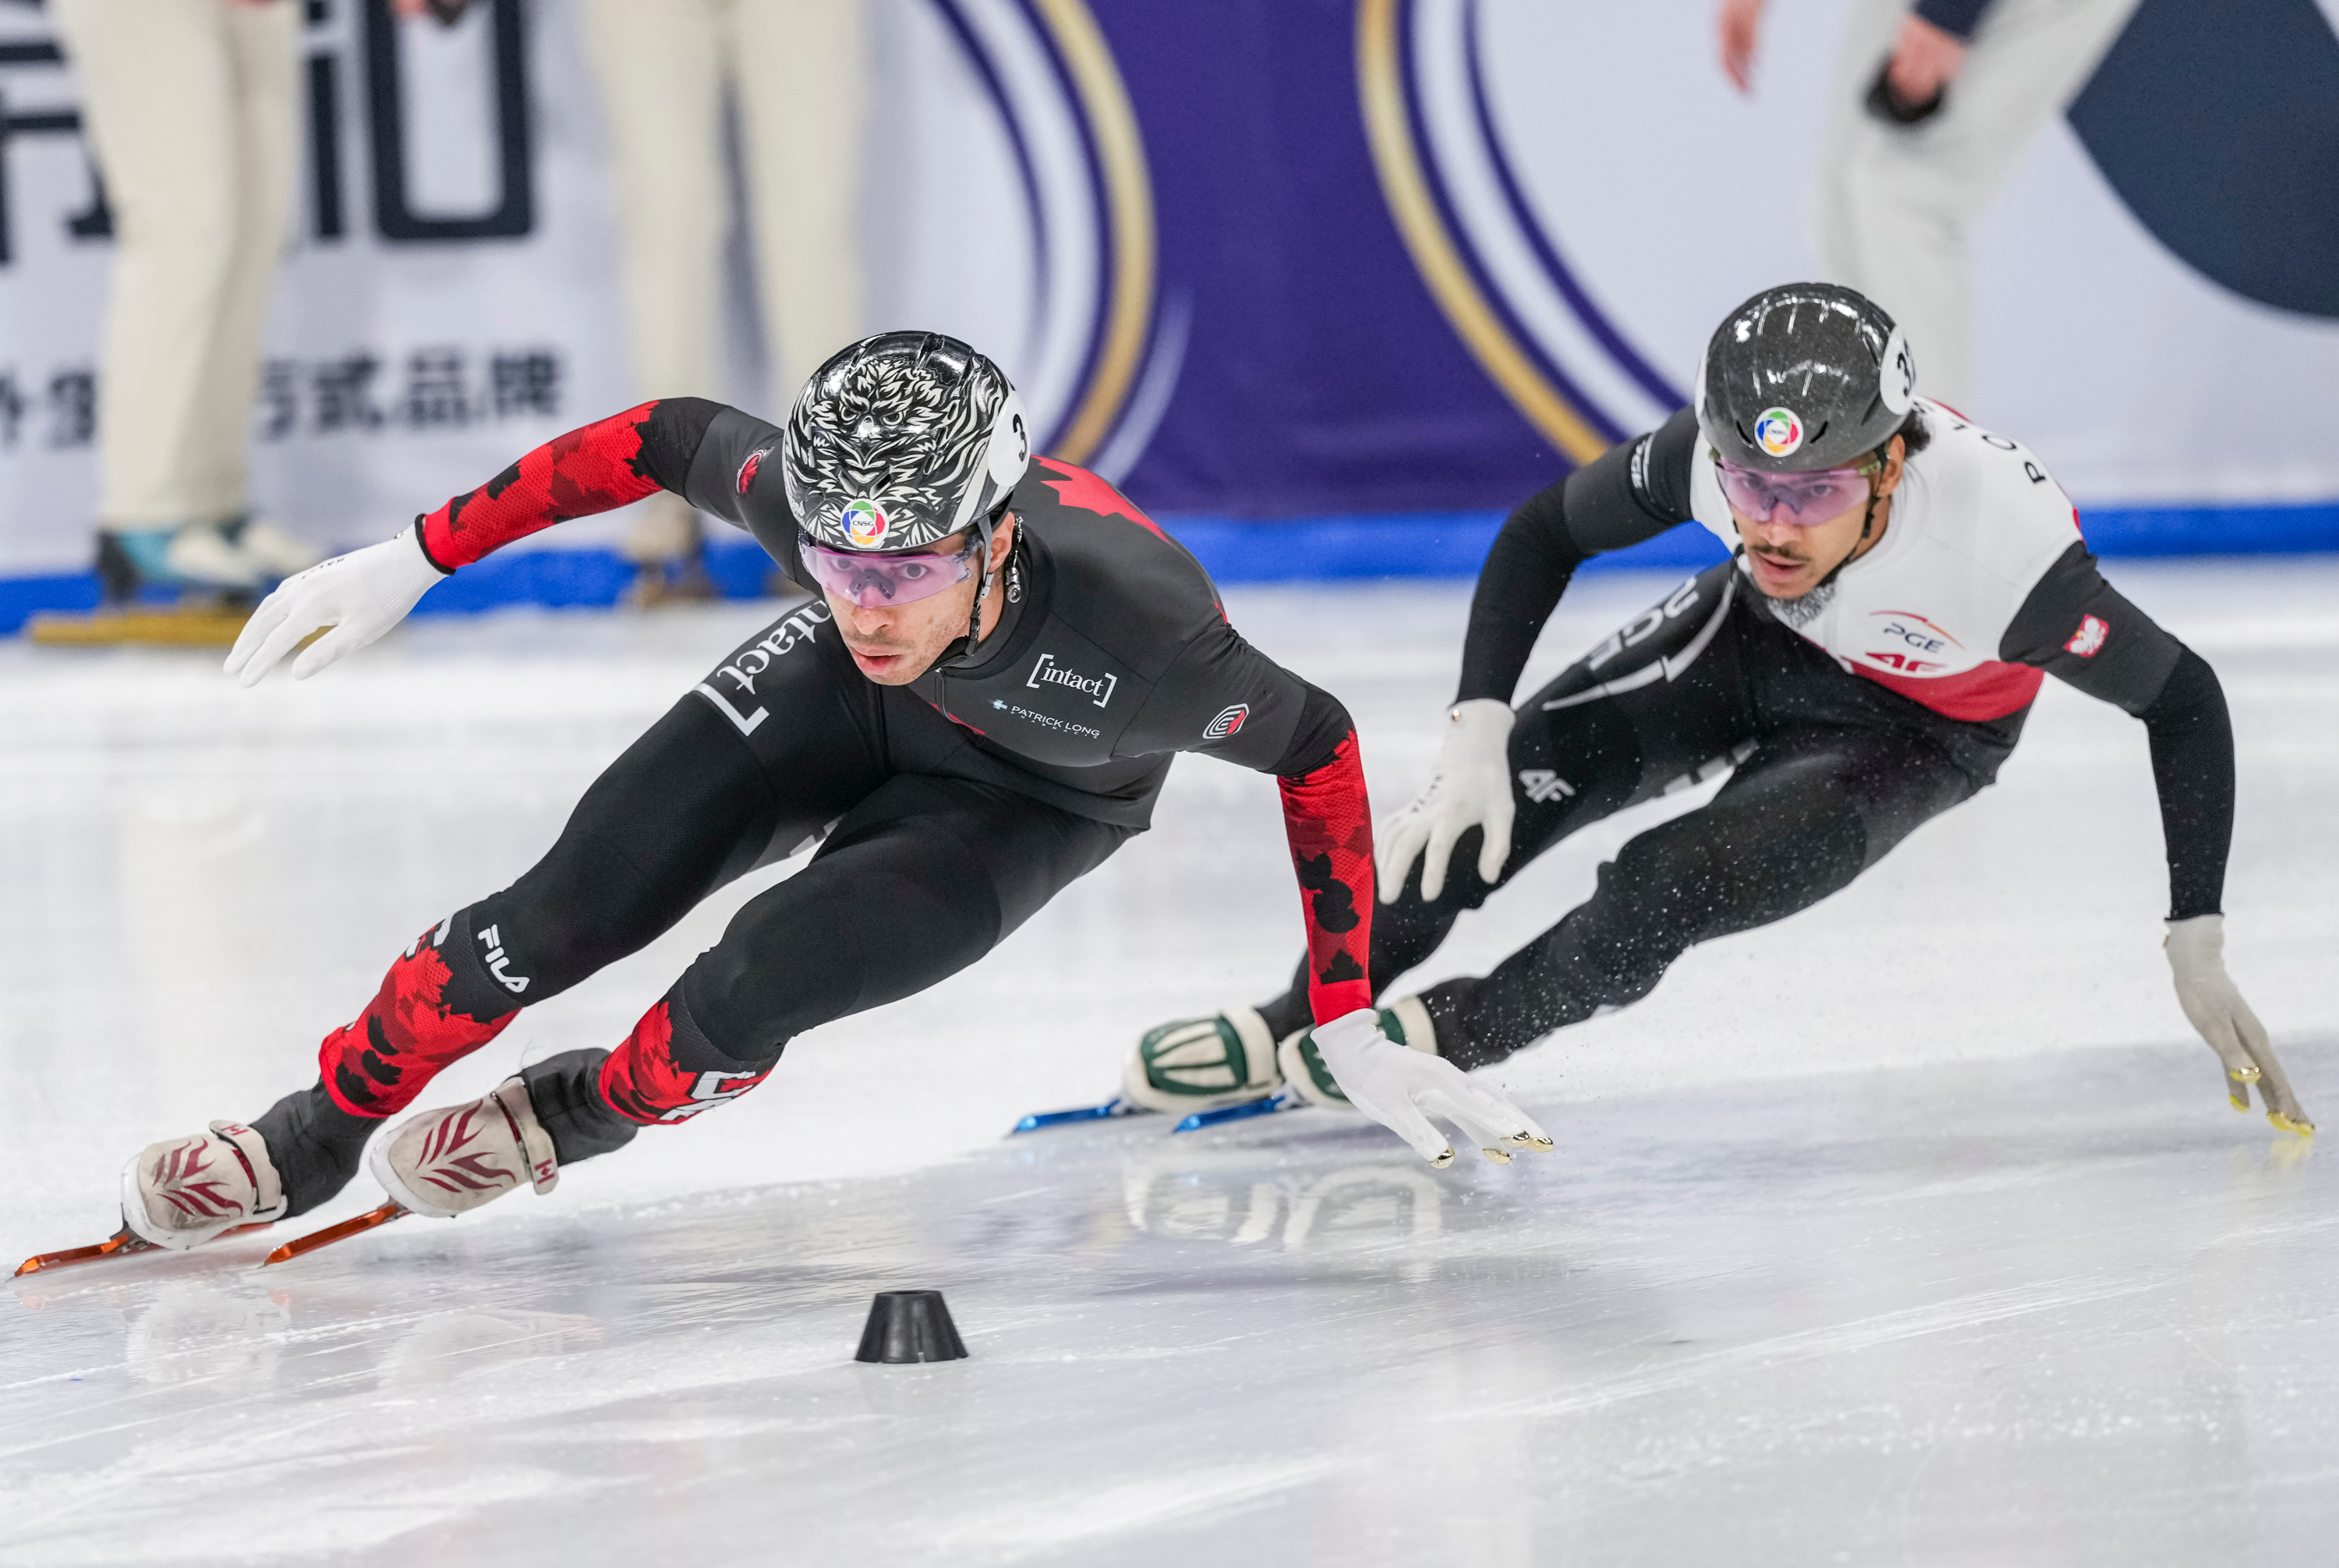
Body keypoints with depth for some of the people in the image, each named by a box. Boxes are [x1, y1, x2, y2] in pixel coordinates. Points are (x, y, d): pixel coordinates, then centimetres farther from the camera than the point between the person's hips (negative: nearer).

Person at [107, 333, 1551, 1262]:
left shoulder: (1144, 632, -44)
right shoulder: (815, 498, -37)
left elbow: (1315, 742, -25)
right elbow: (669, 437, -15)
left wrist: (1353, 1030, -20)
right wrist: (409, 561, -12)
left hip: (1029, 797, -2)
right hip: (847, 707, 2)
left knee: (766, 980, -23)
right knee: (569, 911, -11)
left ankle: (577, 1115, 10)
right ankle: (312, 1143, 10)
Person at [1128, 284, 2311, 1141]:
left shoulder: (2001, 550, -43)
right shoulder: (1713, 451, -34)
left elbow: (2181, 698, -27)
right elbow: (1544, 534, -13)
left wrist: (2198, 945, -25)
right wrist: (1476, 731, -23)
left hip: (1920, 728, -3)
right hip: (1760, 636, 3)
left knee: (1667, 894, -22)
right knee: (1492, 794, -11)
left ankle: (1453, 1030, 5)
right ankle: (1296, 1024, 11)